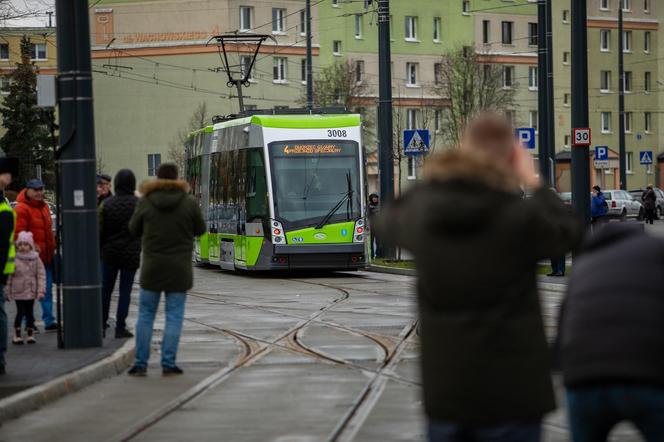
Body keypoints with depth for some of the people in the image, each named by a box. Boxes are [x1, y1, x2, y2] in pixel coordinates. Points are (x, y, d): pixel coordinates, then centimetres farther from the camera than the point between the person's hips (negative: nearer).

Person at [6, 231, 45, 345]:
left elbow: (41, 275, -1)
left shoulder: (36, 259, -1)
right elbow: (9, 277, 0)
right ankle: (17, 334, 6)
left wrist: (41, 290, -8)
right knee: (20, 312, -4)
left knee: (29, 313, 7)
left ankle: (30, 334, 16)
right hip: (18, 292, -2)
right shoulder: (14, 260, -5)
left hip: (31, 292, 2)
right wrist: (7, 292, 1)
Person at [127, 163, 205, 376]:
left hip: (152, 267, 1)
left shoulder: (146, 203, -5)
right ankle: (168, 363, 1)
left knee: (145, 315, 10)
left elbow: (134, 230, 7)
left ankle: (141, 364, 8)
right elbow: (200, 230, 7)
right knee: (174, 316, 5)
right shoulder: (189, 203, -7)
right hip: (179, 268, -1)